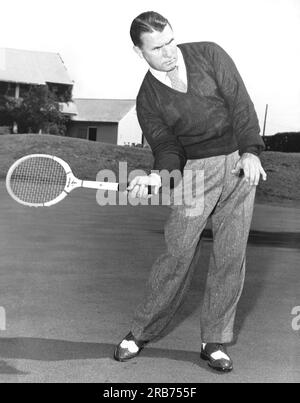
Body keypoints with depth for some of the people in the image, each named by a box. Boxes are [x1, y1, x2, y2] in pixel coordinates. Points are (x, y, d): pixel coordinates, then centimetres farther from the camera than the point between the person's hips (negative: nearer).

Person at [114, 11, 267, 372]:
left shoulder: (209, 55, -1)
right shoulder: (147, 100, 0)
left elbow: (240, 103, -7)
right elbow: (167, 148, -8)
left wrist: (250, 151, -21)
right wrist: (157, 177, -31)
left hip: (242, 166, 1)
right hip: (195, 170, -1)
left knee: (231, 255, -1)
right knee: (178, 252, -6)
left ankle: (214, 342, 11)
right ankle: (141, 332, 10)